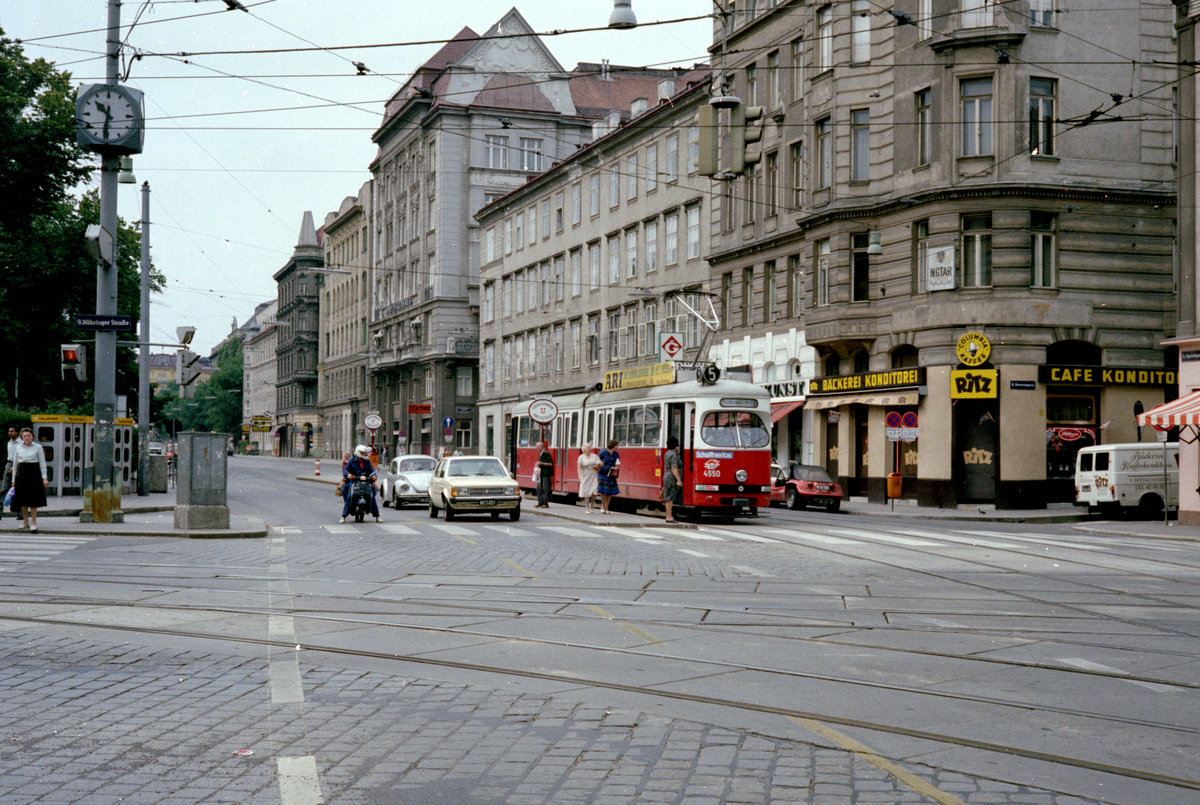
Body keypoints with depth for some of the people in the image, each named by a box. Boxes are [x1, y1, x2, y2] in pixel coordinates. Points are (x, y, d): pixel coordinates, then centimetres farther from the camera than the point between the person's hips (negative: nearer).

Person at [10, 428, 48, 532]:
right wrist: (14, 479, 11)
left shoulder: (37, 447, 1)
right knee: (23, 500, 4)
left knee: (33, 499, -4)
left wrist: (44, 477, -6)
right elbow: (15, 464, 13)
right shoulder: (17, 448, 8)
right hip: (22, 473, 3)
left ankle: (33, 522, 2)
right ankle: (26, 522, 14)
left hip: (34, 473, -3)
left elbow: (42, 463, 1)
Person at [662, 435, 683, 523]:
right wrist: (679, 480, -20)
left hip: (666, 476, 10)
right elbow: (674, 468, -19)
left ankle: (669, 516, 13)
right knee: (670, 498, -9)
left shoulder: (667, 454, 16)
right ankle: (669, 517, -8)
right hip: (672, 478, -10)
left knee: (668, 498, 11)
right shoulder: (673, 454, -14)